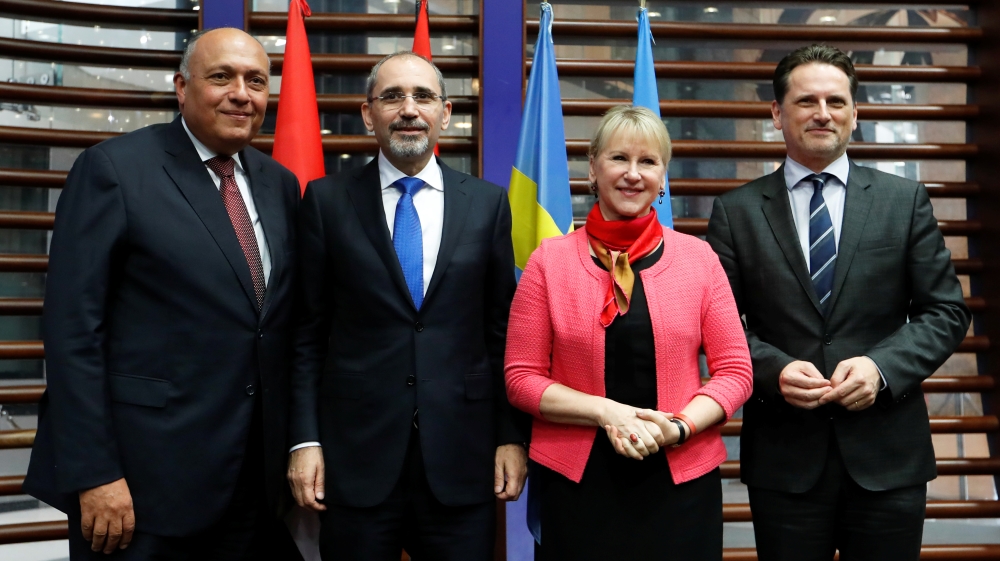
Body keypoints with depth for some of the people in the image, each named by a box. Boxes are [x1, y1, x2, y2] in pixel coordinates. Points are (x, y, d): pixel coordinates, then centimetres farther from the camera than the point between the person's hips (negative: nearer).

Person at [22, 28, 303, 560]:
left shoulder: (279, 183, 10)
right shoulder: (114, 168, -7)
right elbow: (72, 328, -11)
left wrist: (293, 451, 10)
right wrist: (93, 473, -15)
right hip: (144, 480, -5)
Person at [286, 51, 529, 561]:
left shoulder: (487, 203, 5)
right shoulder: (327, 200, 2)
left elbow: (502, 332, 6)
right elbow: (307, 332, 2)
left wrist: (512, 436, 3)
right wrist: (305, 440, -4)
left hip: (462, 459, 1)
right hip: (356, 454, -1)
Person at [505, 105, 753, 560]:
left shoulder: (698, 258, 1)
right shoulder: (549, 261, -1)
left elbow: (734, 372, 2)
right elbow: (521, 378, -2)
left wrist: (679, 427, -15)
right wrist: (607, 412, -15)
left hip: (680, 480, 1)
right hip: (575, 481, -1)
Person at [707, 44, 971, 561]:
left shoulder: (905, 200, 4)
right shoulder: (736, 211, 2)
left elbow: (946, 311, 3)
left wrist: (882, 367, -13)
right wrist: (773, 368, -16)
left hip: (887, 456, 1)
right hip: (783, 459, -1)